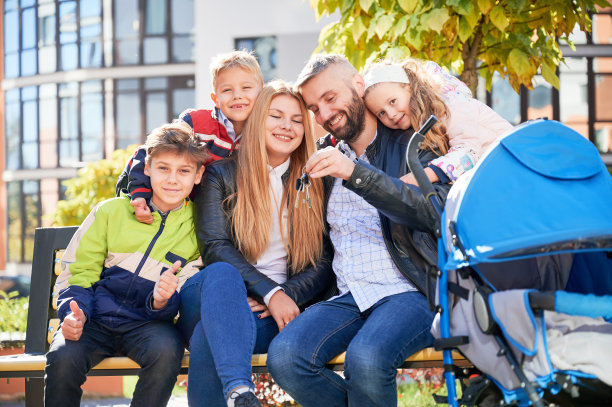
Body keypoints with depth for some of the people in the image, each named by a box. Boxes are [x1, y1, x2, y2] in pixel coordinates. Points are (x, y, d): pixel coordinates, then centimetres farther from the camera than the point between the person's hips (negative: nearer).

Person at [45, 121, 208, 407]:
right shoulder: (111, 212, 5)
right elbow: (77, 271, 7)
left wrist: (162, 301, -23)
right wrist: (75, 312, -13)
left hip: (149, 322, 0)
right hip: (95, 319, 0)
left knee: (166, 350, -35)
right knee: (63, 357, -31)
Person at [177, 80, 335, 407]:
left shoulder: (313, 184, 15)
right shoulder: (221, 175, 9)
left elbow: (324, 262, 9)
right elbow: (214, 247, -4)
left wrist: (287, 295, -12)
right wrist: (270, 292, -17)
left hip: (281, 307, 1)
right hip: (218, 296, 0)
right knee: (221, 273, -40)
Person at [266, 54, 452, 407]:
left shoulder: (411, 145, 3)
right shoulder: (324, 157, 18)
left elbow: (435, 211, -16)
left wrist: (355, 173, -24)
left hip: (409, 292, -5)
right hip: (348, 296, 5)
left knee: (365, 358, -34)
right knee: (284, 355, -24)